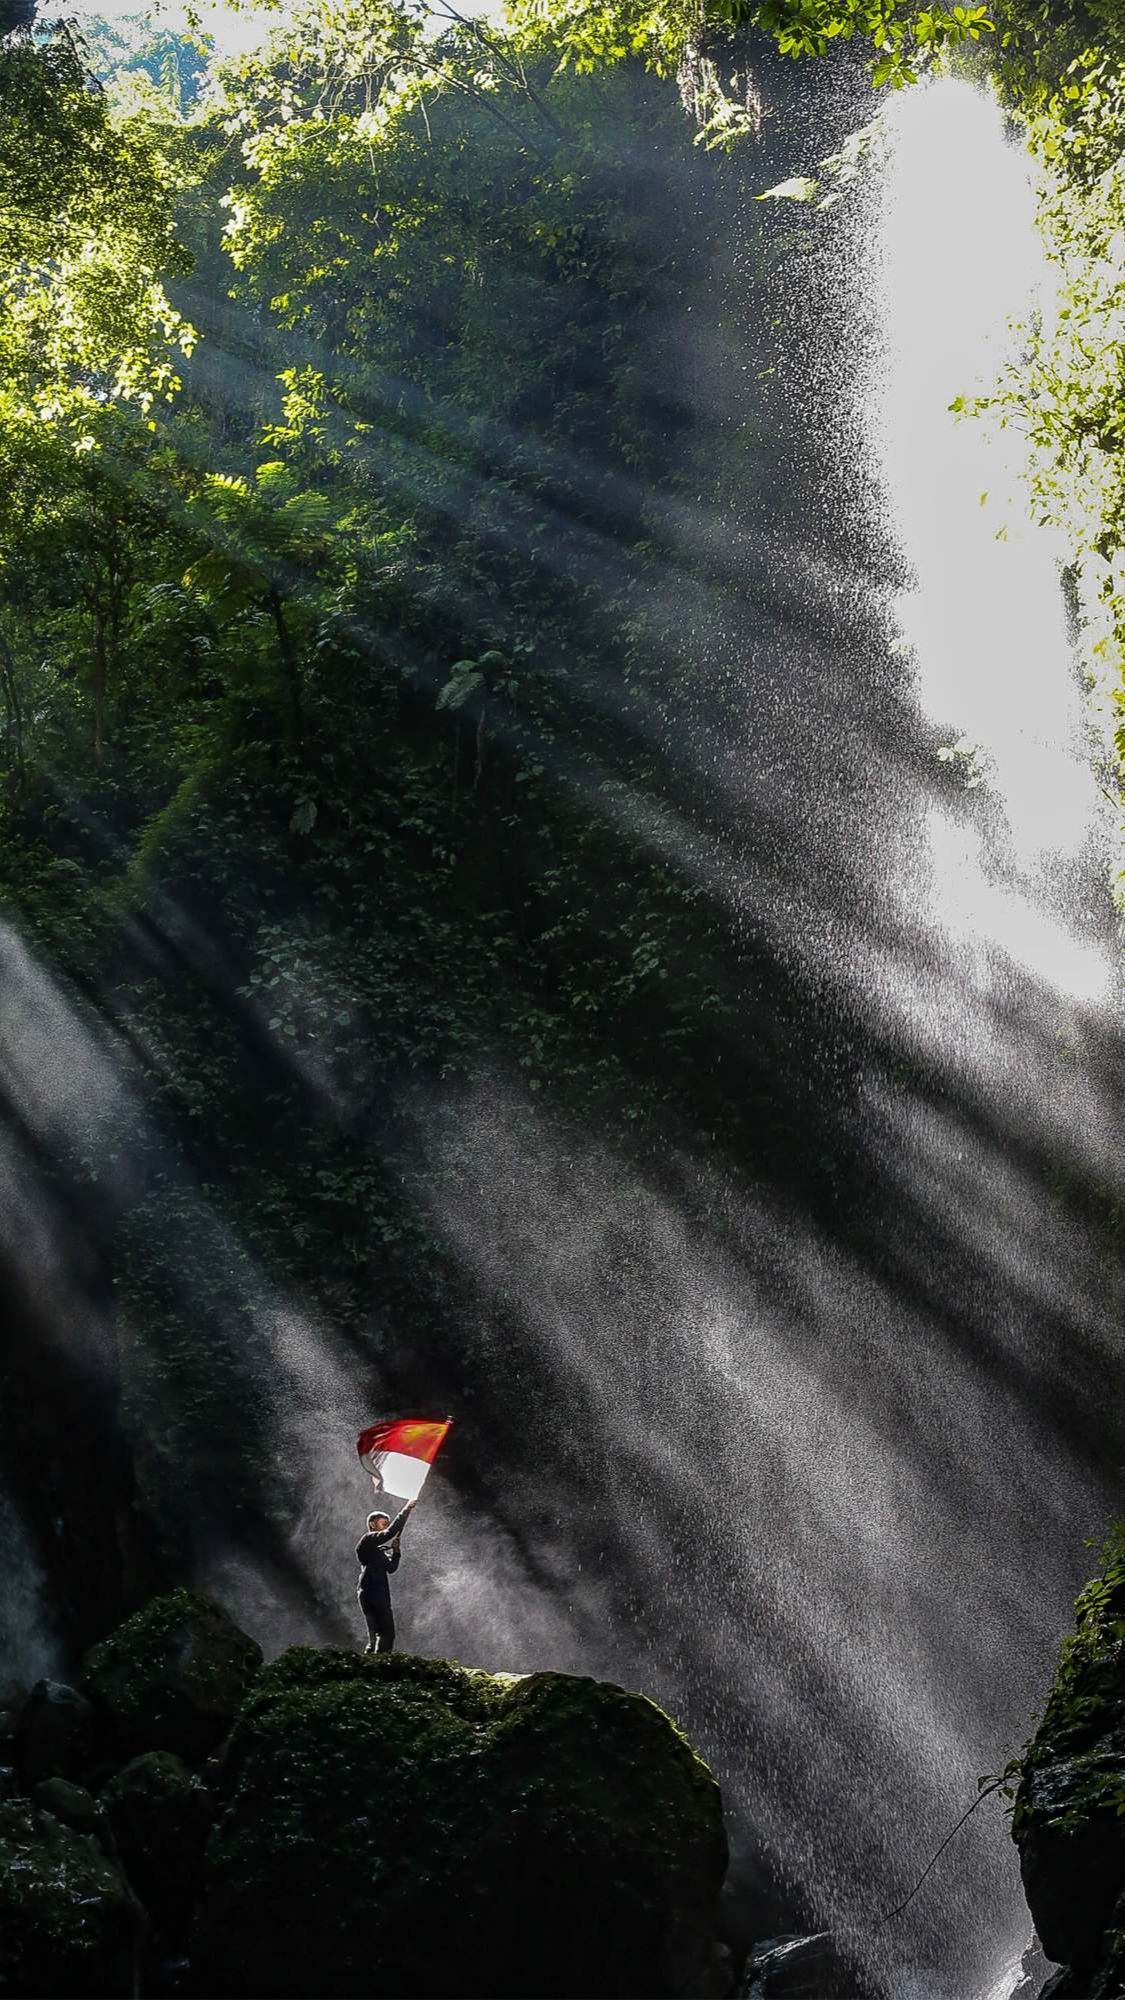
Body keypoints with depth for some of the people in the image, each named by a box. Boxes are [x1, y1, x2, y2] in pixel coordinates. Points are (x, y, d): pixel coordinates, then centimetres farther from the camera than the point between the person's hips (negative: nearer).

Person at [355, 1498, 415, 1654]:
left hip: (380, 1595, 10)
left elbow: (391, 1569, 24)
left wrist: (396, 1551, 9)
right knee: (387, 1634, -15)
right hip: (372, 1593, -10)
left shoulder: (378, 1549, 27)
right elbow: (390, 1533, -18)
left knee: (376, 1637, 8)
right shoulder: (368, 1539, -2)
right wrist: (405, 1511, -14)